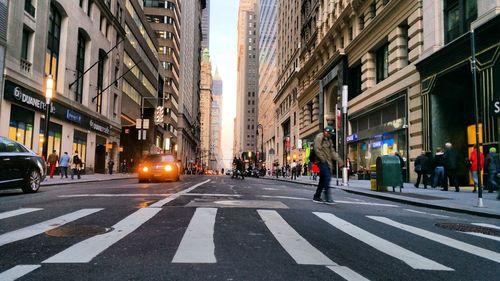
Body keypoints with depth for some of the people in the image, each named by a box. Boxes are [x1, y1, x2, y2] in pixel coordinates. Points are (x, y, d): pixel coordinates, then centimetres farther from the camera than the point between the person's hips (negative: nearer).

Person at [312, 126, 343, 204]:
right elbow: (317, 150, -16)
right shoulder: (319, 138, -8)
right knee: (327, 177, -16)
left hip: (328, 162, 9)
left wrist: (338, 159, 7)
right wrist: (323, 159, -18)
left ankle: (316, 197, 19)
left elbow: (332, 151, 18)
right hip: (322, 162, -9)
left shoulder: (329, 140, 18)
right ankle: (327, 198, -14)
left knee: (323, 179, 11)